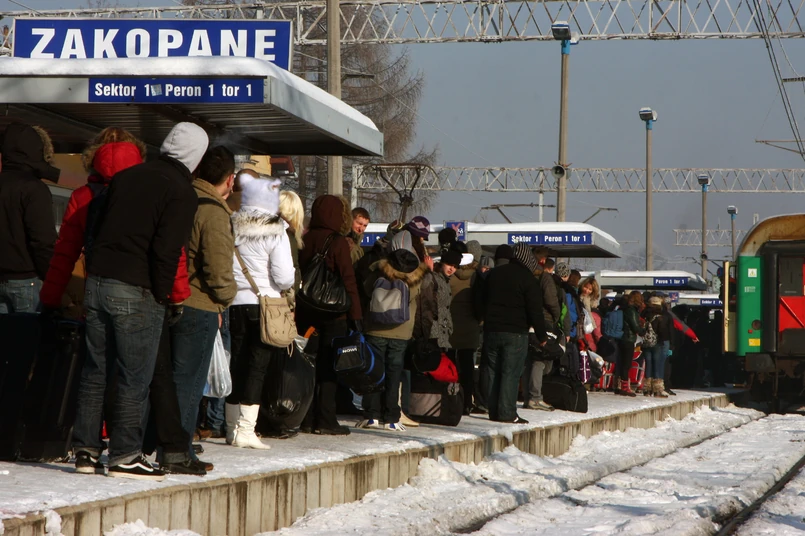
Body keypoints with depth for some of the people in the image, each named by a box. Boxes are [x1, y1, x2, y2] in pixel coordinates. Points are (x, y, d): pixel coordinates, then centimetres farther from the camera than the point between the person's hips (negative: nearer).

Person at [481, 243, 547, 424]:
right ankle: (507, 413, -9)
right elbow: (535, 310, -8)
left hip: (491, 329, 5)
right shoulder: (527, 278, -7)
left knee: (494, 371, 10)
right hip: (515, 332, -5)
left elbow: (484, 301, 18)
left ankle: (494, 411, 11)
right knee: (511, 373, -5)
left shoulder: (494, 274, 11)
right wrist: (542, 336, -2)